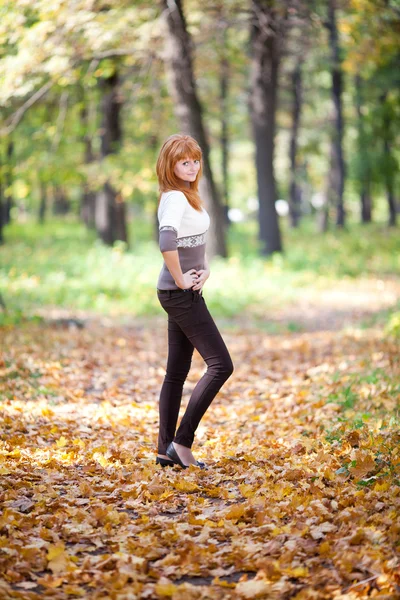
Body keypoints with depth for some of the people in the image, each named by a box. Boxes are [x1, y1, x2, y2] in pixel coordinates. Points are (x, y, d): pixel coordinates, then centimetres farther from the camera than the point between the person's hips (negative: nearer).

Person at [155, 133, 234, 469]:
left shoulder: (188, 196, 14)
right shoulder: (175, 198, -16)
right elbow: (167, 240, -33)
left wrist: (205, 269, 11)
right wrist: (180, 279, -23)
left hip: (186, 294, 10)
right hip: (180, 294, -10)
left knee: (177, 372, 10)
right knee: (221, 365, -10)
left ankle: (167, 451, 14)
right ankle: (182, 441, -8)